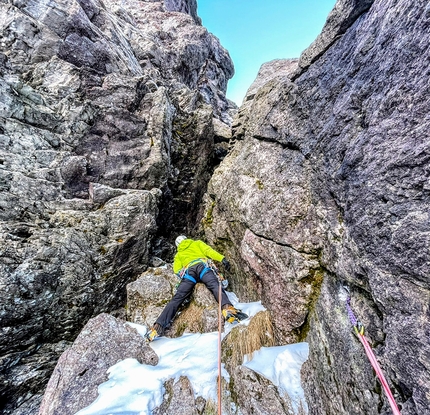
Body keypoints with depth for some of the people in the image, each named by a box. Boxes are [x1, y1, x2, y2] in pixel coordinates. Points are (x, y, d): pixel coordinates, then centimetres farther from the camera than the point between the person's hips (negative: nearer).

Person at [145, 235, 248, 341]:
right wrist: (222, 259, 5)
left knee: (177, 298, -4)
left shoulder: (178, 255, 39)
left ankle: (159, 326, -15)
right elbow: (208, 251, 14)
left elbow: (176, 270, 22)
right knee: (215, 286, -22)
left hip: (188, 272, 2)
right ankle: (227, 307, -48)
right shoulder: (197, 243, 33)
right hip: (202, 266, -2)